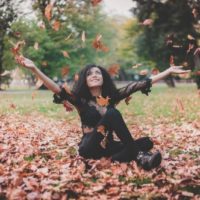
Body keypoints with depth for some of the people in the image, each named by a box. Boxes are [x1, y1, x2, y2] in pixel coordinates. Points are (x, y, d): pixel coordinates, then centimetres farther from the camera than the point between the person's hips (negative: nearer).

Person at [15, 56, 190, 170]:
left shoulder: (112, 96, 7)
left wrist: (169, 71, 5)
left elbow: (141, 84, 5)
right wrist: (34, 69, -30)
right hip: (89, 148, -5)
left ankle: (118, 158, -34)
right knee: (112, 114, -27)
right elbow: (57, 89, -17)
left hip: (108, 146, 5)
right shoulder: (80, 99, -2)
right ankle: (137, 155, -29)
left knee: (147, 142, -13)